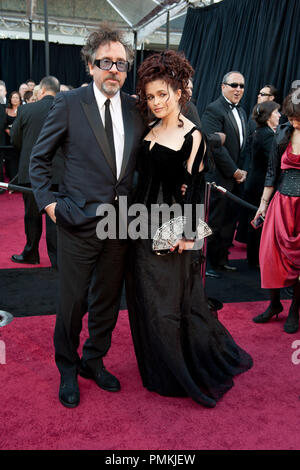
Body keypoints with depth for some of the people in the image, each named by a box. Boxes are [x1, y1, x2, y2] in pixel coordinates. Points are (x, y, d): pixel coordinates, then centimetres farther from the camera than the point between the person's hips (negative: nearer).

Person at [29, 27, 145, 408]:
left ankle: (94, 362, 38)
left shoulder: (136, 109, 6)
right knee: (72, 303, 7)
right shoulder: (68, 104, -5)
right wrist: (48, 202, -7)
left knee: (108, 299, 16)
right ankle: (68, 371, 31)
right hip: (78, 222, -4)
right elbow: (39, 158, 1)